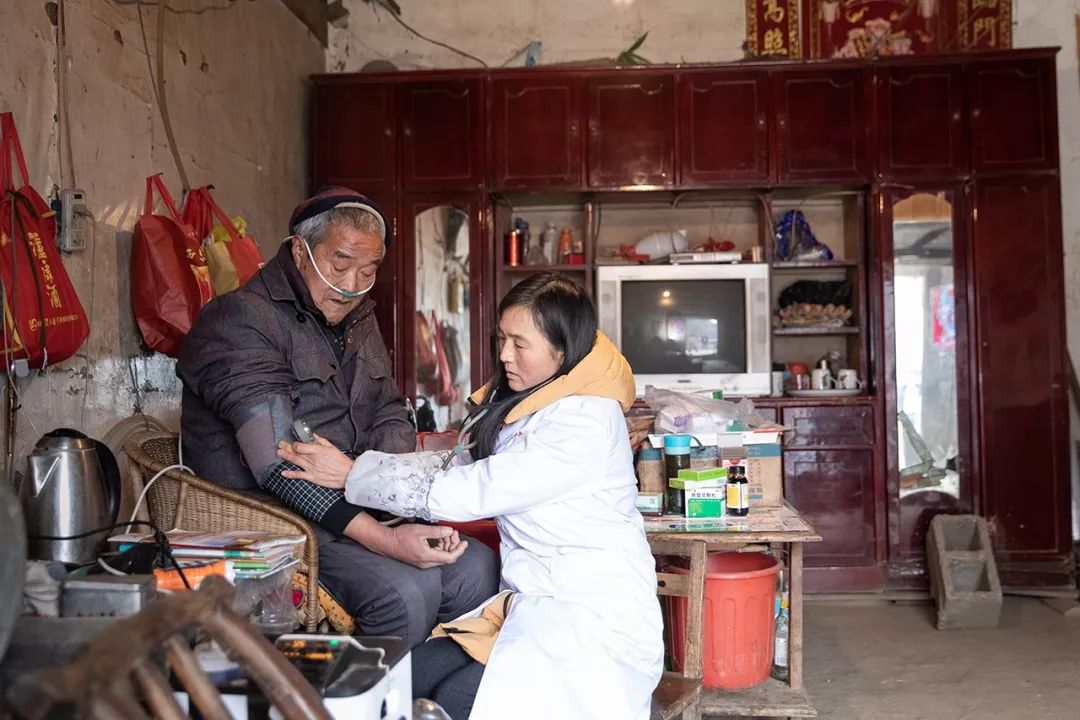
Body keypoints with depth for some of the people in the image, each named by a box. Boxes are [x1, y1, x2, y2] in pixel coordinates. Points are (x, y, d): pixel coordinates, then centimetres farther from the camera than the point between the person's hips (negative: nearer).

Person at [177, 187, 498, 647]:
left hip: (358, 509, 8)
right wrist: (383, 539, -31)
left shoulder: (358, 318, 16)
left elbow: (391, 415, 16)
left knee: (477, 566, -12)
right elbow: (278, 466, -24)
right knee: (407, 587, -28)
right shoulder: (241, 320, -14)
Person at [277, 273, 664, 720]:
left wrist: (352, 476, -11)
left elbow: (467, 493, -19)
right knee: (407, 679, -8)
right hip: (535, 605, 8)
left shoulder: (585, 422, -19)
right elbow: (457, 465, 5)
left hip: (597, 619, -8)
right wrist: (355, 466, -6)